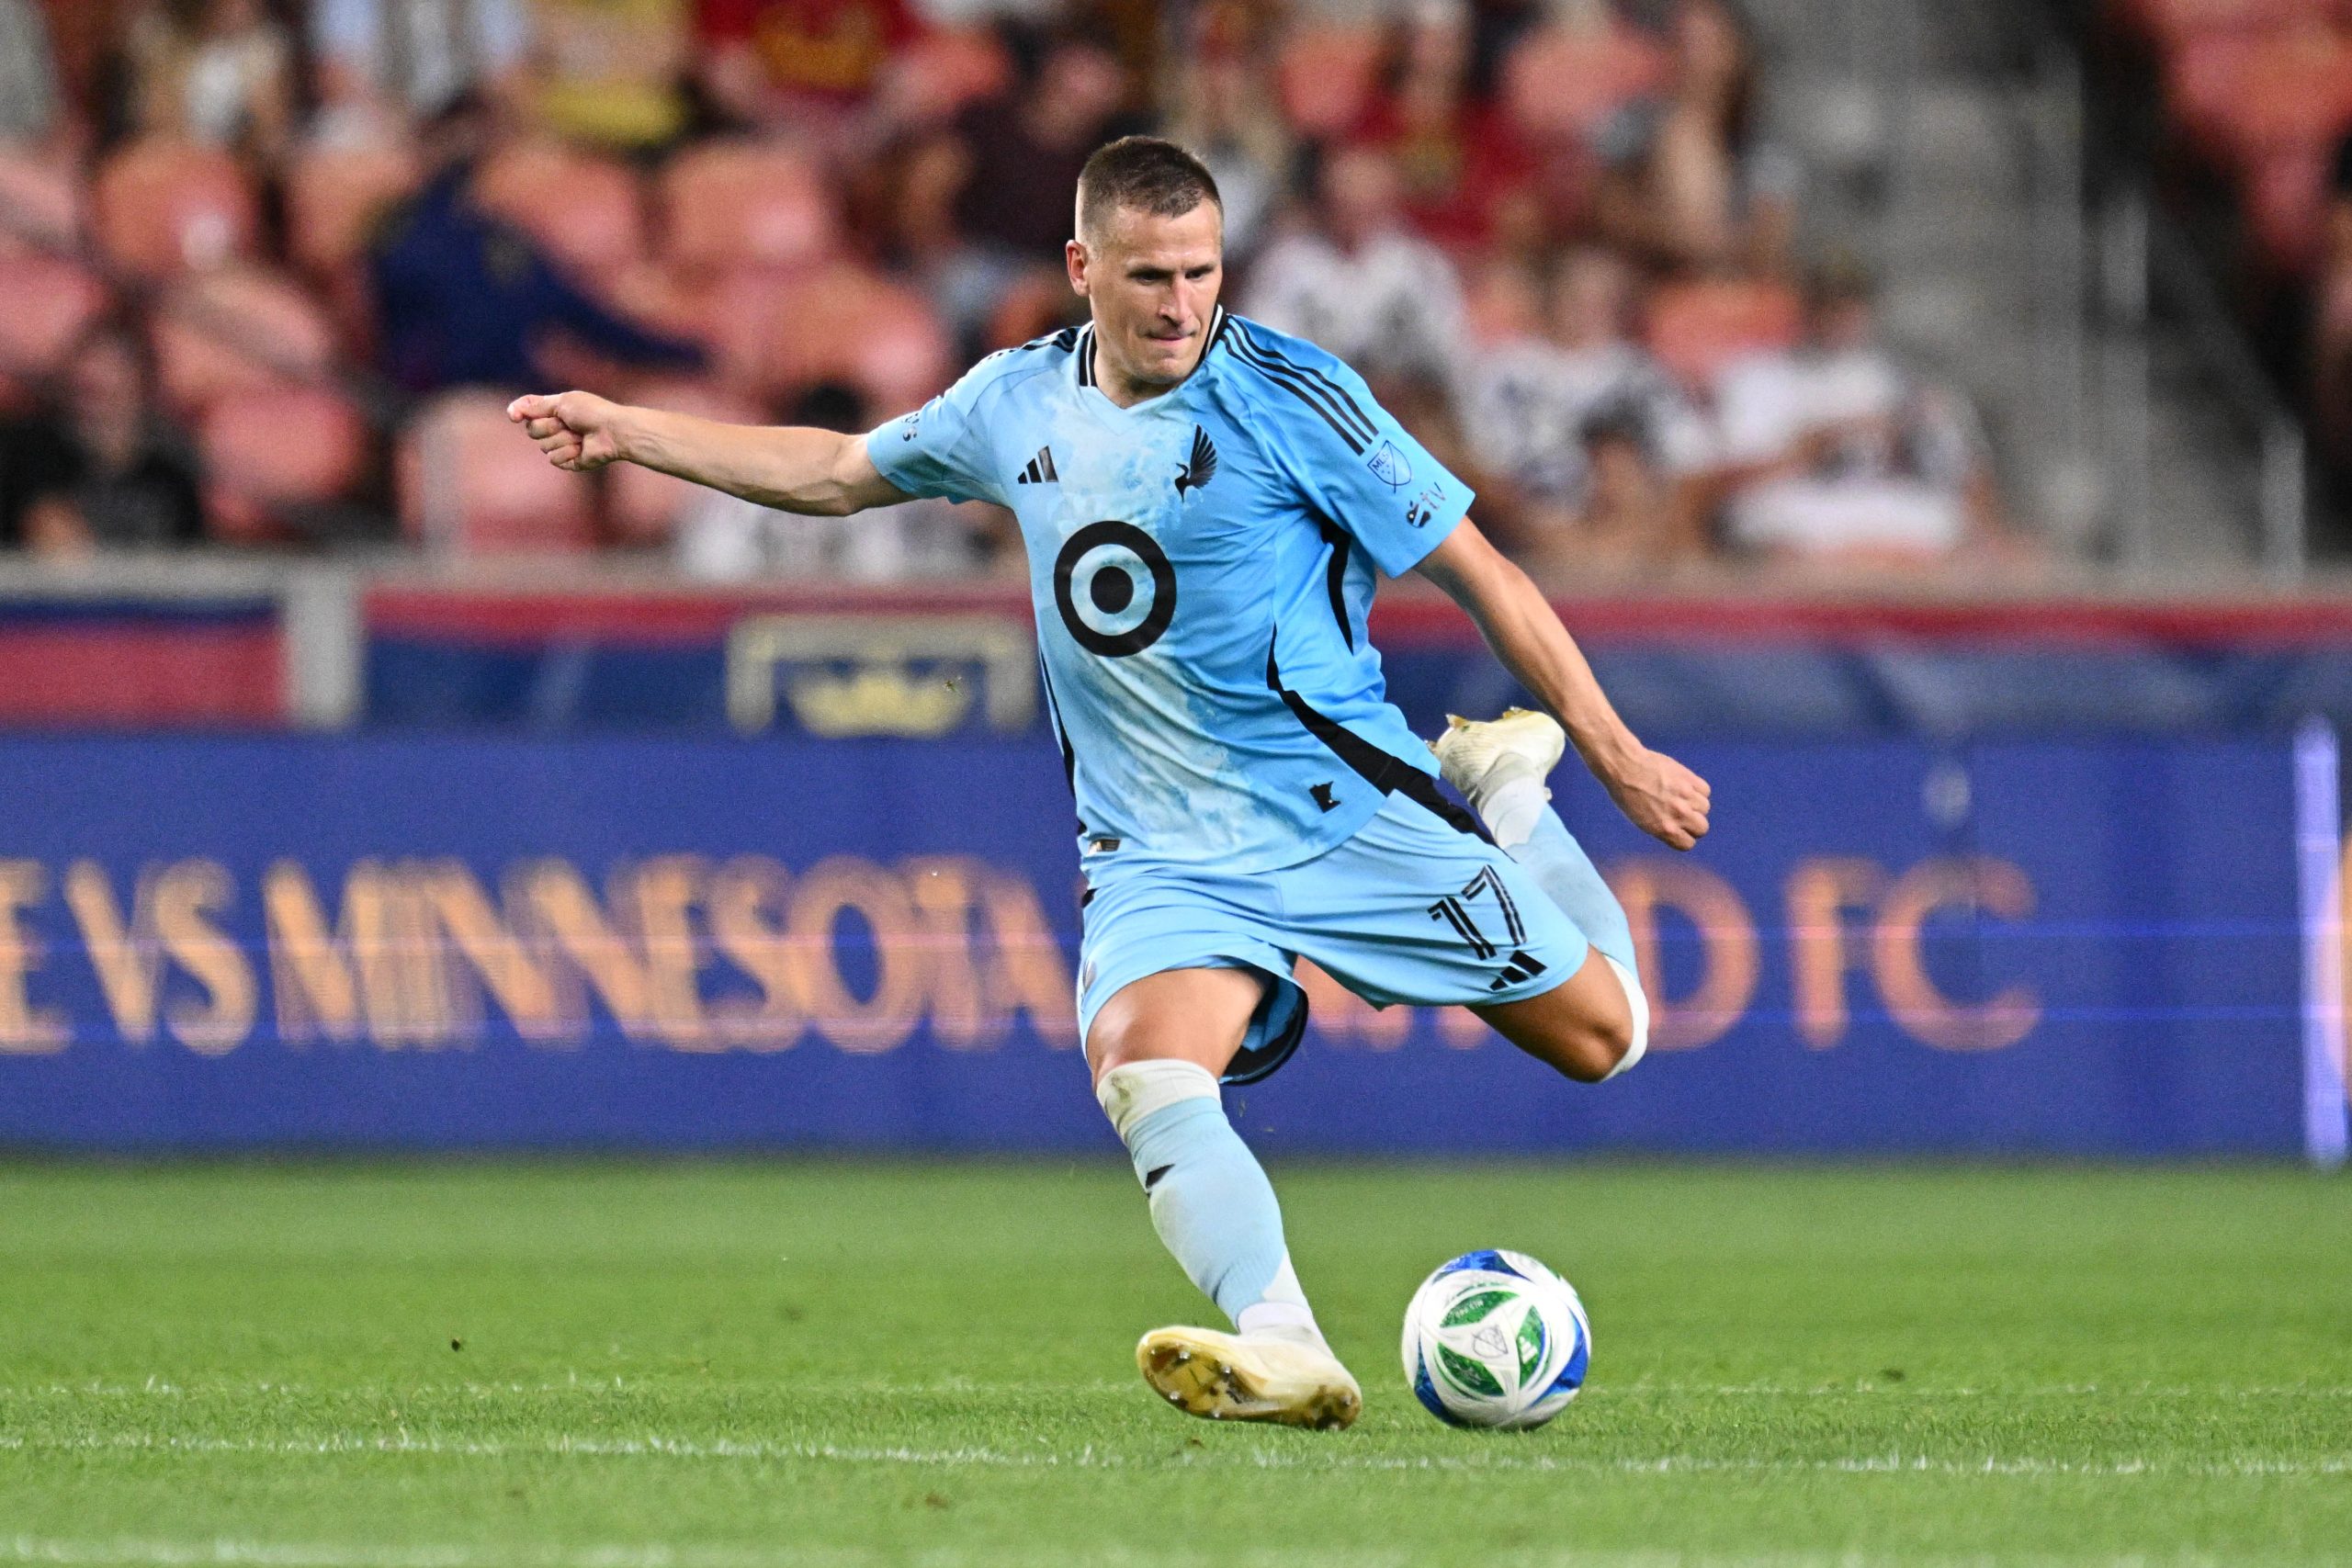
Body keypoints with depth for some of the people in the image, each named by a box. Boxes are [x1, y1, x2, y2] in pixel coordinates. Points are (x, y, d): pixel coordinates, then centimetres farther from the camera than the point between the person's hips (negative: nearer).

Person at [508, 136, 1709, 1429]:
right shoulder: (1017, 404, 4)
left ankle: (1498, 792, 25)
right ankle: (1284, 1355, -39)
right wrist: (632, 434, 22)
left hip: (1345, 813, -2)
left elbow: (1480, 576, -5)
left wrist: (1617, 757, -5)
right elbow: (839, 472, 24)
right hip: (1158, 853, 2)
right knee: (1140, 1069, -28)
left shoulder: (1289, 397, -10)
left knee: (1599, 1036, 0)